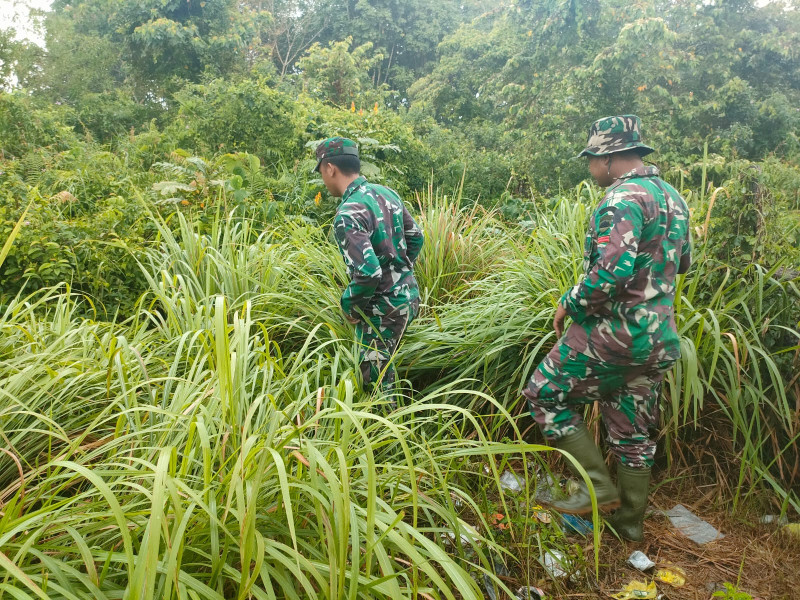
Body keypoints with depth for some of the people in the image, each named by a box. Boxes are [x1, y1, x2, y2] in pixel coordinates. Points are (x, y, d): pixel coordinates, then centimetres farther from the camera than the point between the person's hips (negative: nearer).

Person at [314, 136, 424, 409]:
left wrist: (348, 304, -13)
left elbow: (368, 274, -32)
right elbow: (416, 238, 14)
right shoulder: (387, 193, 3)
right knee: (384, 368, 25)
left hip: (383, 310, -9)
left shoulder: (347, 215, -24)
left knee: (376, 382, 7)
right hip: (409, 295, 9)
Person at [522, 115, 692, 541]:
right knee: (634, 431, 18)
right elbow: (681, 263, 24)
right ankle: (629, 520, 31)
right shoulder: (672, 197, 13)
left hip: (614, 331, -9)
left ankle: (599, 487, 7)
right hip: (657, 339, 9)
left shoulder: (623, 198, -17)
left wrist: (570, 304, -14)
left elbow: (612, 272, -28)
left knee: (545, 394, 7)